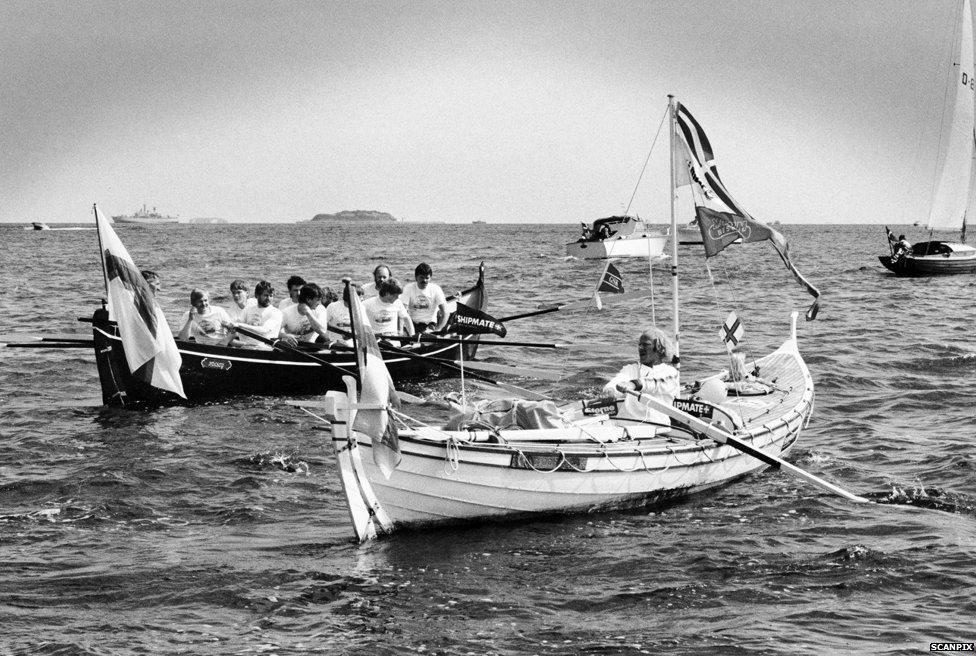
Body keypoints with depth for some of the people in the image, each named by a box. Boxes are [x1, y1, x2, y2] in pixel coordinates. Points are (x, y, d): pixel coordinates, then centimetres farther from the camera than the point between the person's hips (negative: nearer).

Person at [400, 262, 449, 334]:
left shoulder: (436, 289, -5)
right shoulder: (409, 288, -5)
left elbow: (445, 313, -8)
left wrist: (437, 330, -20)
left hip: (430, 324, 0)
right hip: (413, 324, 0)